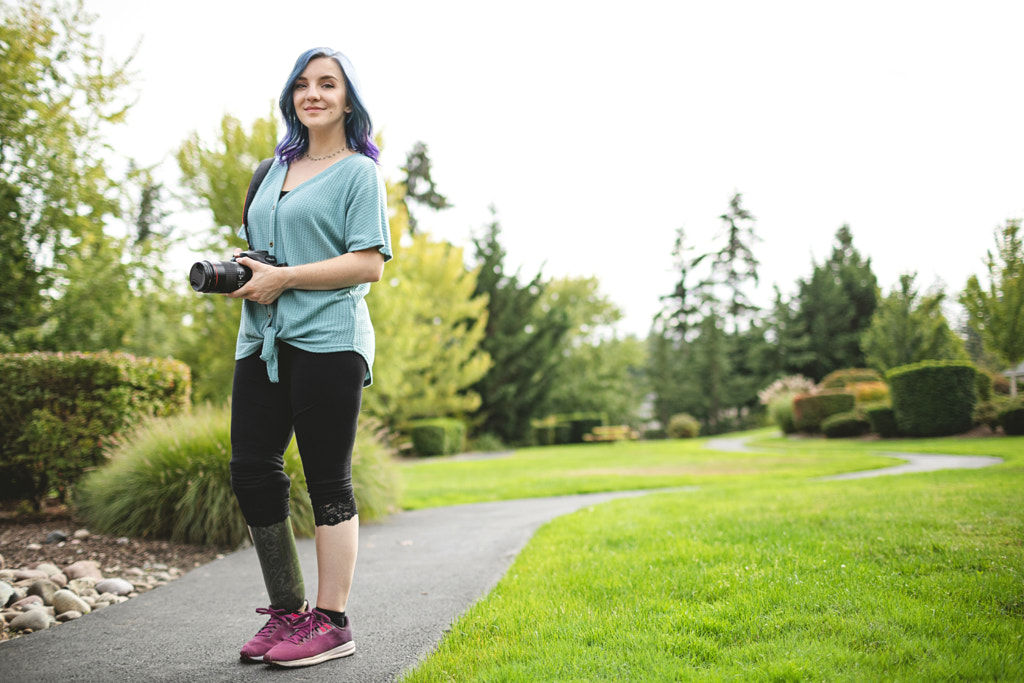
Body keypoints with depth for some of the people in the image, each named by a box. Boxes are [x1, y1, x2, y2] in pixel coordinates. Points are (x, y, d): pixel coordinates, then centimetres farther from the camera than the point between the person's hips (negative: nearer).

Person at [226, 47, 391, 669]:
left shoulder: (359, 172, 2)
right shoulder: (274, 171, 22)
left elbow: (370, 265, -8)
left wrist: (283, 279, -13)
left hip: (328, 339, -7)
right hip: (263, 340, 7)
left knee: (328, 481, -2)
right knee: (251, 471, 3)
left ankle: (332, 622, 6)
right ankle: (287, 611, 17)